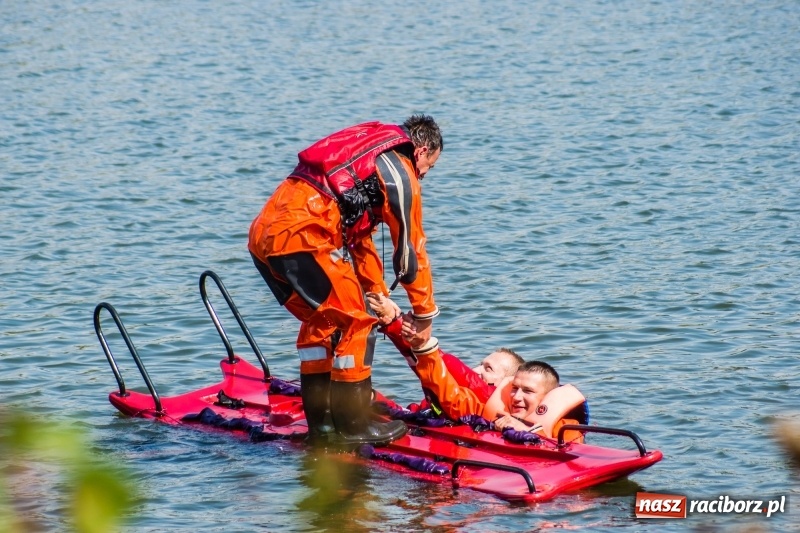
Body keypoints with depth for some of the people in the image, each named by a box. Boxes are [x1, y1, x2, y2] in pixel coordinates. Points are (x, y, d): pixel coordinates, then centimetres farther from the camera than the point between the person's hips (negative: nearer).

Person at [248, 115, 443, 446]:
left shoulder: (364, 156, 30)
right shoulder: (399, 173, 3)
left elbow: (359, 239, 33)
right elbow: (411, 249, 5)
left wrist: (381, 299, 34)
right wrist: (425, 314, 15)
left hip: (262, 233, 9)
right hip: (301, 238, -9)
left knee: (321, 321, 23)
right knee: (356, 324, 3)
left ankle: (320, 421, 27)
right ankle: (353, 425, 8)